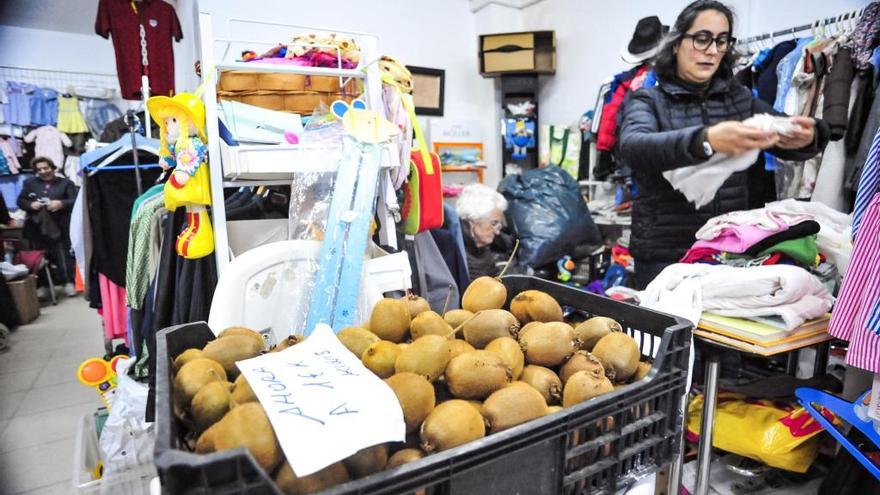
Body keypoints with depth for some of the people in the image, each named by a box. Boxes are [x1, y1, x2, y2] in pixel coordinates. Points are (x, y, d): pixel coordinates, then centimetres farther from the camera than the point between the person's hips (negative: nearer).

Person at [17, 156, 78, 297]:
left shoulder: (66, 183, 5)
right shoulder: (29, 183, 13)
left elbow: (76, 201, -4)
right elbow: (20, 201, 11)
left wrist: (61, 203, -22)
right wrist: (31, 205, -10)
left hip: (60, 227, -3)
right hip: (36, 227, 3)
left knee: (63, 255, 1)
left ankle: (68, 282, 10)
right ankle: (41, 285, 14)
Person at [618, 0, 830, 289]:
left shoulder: (739, 99, 10)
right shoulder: (647, 100, -3)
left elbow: (789, 139, -2)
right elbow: (633, 147, -25)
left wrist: (808, 136, -26)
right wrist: (705, 140, -41)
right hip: (664, 254, -3)